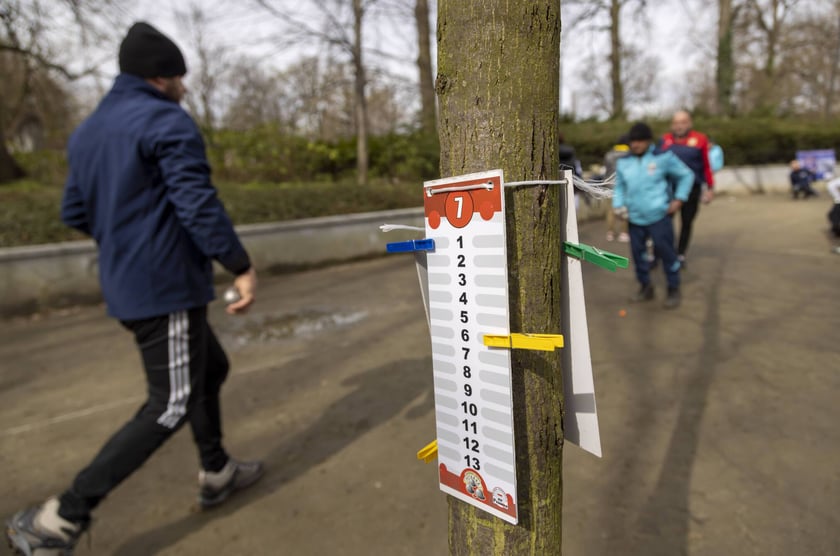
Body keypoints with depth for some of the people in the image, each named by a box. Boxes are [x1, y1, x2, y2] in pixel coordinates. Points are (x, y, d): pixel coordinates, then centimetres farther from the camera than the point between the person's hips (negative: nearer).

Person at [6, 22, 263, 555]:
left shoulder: (88, 130, 15)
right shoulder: (168, 122, -11)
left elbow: (76, 212, 17)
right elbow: (198, 203, -22)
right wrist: (241, 265, -18)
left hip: (127, 286, 10)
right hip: (169, 286, -9)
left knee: (212, 369, 21)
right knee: (171, 406, -2)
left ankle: (217, 475, 33)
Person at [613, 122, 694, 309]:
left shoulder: (663, 157, -4)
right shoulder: (623, 162, 6)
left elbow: (686, 175, 5)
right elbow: (619, 186, 18)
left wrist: (678, 199, -3)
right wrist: (618, 205, 3)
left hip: (659, 216, -4)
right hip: (635, 218, 4)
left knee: (665, 251, -3)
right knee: (638, 252, 8)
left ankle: (674, 290, 13)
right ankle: (645, 287, 26)